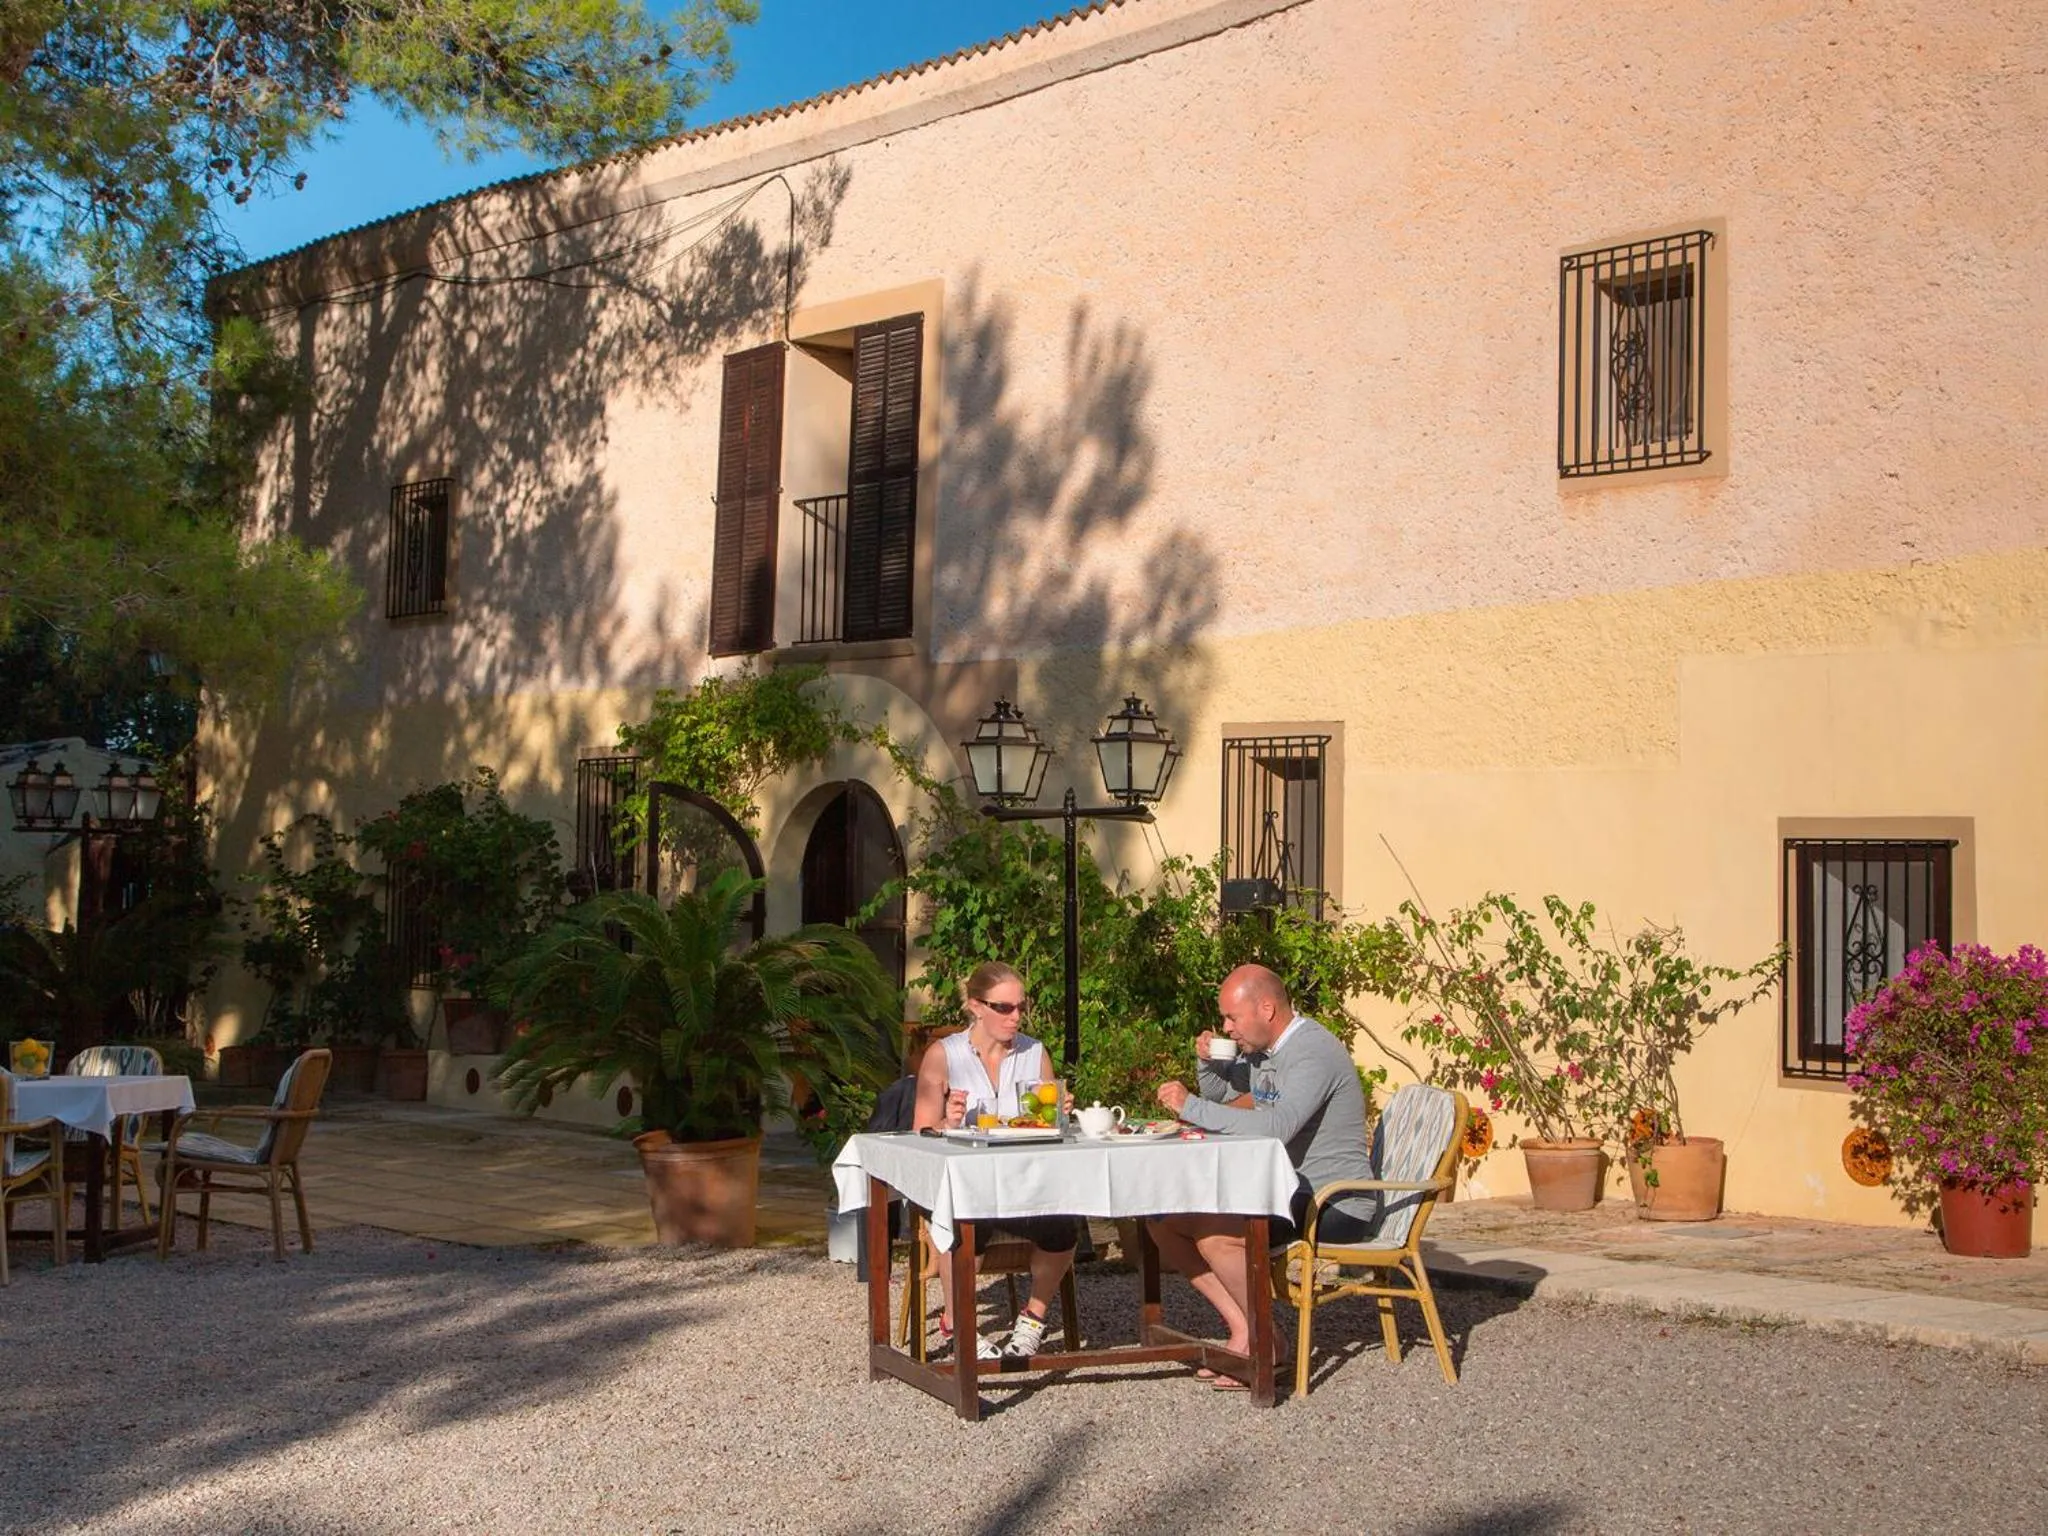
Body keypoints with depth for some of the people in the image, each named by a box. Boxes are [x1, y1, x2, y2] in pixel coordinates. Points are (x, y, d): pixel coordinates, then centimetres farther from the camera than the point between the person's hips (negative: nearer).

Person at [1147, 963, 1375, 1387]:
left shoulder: (1313, 1053, -19)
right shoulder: (1259, 1049, 10)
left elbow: (1275, 1127, -35)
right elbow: (1220, 1093, 29)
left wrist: (1190, 1107, -29)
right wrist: (1206, 1062, 5)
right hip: (1287, 1190, 10)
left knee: (1215, 1233, -29)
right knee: (1162, 1219, -2)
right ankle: (1240, 1326, -2)